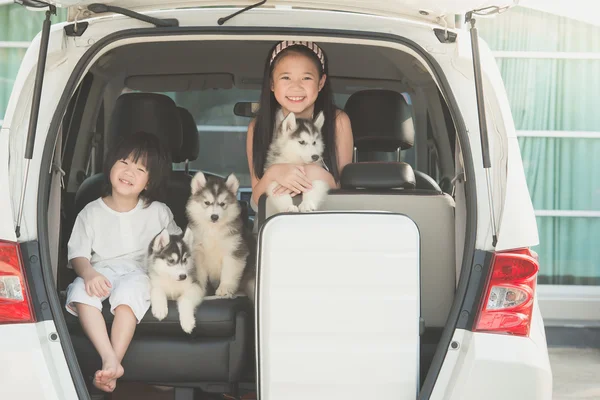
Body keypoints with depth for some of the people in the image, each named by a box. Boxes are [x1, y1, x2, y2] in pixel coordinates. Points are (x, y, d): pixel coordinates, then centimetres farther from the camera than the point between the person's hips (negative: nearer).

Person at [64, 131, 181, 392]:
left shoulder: (158, 212, 8)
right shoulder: (92, 212, 6)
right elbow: (78, 253, 0)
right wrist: (88, 273, -22)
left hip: (139, 272, -1)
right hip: (101, 271, 1)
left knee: (129, 288, -38)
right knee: (80, 290, -33)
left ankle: (114, 360, -42)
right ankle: (109, 359, -42)